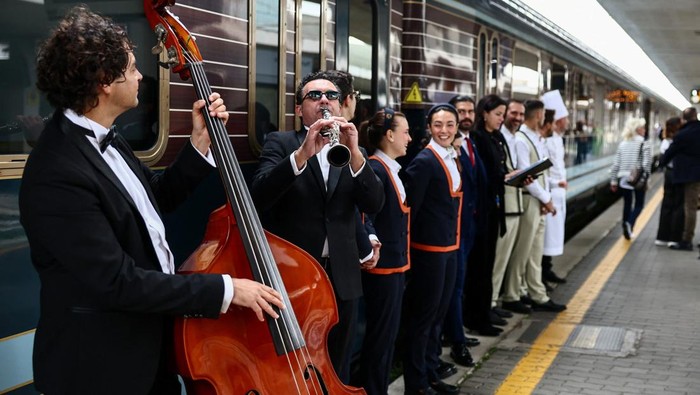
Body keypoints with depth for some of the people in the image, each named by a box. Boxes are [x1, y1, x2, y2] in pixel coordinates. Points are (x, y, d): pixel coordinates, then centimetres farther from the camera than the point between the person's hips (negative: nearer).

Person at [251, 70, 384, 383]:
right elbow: (259, 197, -17)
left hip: (342, 277, 3)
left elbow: (374, 205, -6)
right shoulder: (280, 143, 0)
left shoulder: (354, 150, 9)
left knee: (337, 372, 16)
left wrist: (354, 153, -21)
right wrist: (301, 154, -30)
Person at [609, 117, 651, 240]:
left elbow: (615, 164, 5)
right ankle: (629, 223, -16)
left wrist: (613, 181, 11)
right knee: (639, 204, 9)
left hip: (623, 179, 4)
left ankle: (626, 230, 20)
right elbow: (646, 164, -13)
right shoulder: (644, 144, -7)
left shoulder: (622, 143, 6)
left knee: (627, 204, 16)